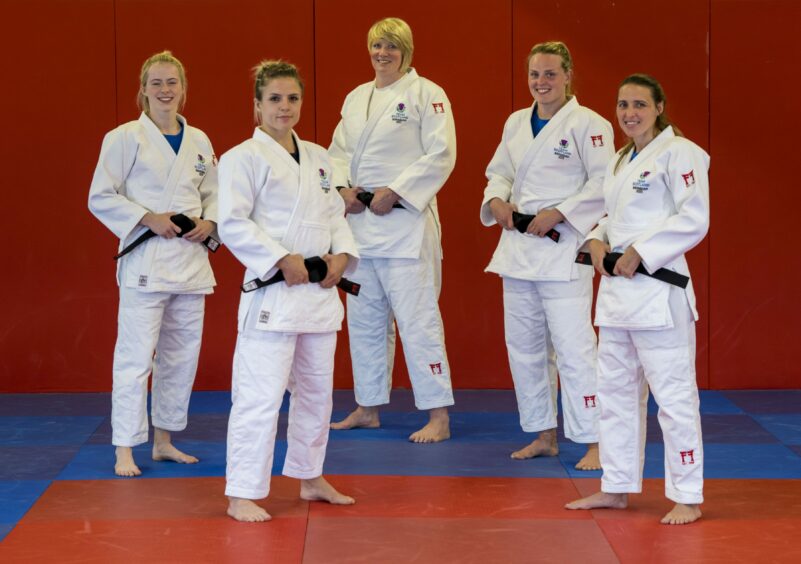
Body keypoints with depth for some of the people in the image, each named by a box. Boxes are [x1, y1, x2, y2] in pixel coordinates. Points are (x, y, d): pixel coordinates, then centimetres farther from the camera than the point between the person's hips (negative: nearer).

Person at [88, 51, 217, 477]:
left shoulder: (198, 141, 10)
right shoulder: (125, 138, -6)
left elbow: (214, 196, 18)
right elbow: (100, 198, -6)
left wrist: (209, 223, -3)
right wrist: (148, 219, -16)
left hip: (191, 260, 6)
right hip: (145, 261, -6)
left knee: (181, 355, 11)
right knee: (135, 357, -8)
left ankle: (163, 441, 24)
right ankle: (124, 451, -2)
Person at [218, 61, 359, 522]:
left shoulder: (318, 157, 14)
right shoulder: (244, 158, -8)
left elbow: (336, 213, 17)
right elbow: (233, 223, -13)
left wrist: (341, 254, -2)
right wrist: (283, 259, -19)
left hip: (320, 290, 8)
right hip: (273, 290, -8)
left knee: (317, 389, 18)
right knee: (261, 395, -11)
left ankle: (311, 478, 33)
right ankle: (243, 494, -5)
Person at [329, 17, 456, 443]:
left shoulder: (426, 94, -5)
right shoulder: (356, 98, 15)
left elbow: (441, 154, -12)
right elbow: (338, 150, 18)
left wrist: (395, 192, -16)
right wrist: (343, 187, -2)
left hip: (406, 221, -7)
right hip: (360, 219, 7)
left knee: (417, 319, -10)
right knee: (365, 319, 14)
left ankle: (438, 417, -6)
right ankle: (367, 408, 26)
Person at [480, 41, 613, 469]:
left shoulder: (587, 124, -7)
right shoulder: (516, 123, 13)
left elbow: (602, 184, -11)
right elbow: (499, 172, 19)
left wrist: (557, 214, -18)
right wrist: (497, 200, -3)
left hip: (563, 248, -7)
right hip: (518, 248, 8)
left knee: (573, 346, -12)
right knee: (524, 346, 12)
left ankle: (594, 442, -7)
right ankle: (544, 436, 23)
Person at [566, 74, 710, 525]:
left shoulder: (679, 153, -9)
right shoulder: (622, 161, 18)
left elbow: (694, 219, -17)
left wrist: (639, 252, -18)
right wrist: (598, 242, 4)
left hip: (657, 289, -9)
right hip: (616, 286, 9)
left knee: (673, 393, -6)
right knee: (616, 390, 15)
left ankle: (687, 497, 1)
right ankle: (617, 488, 25)